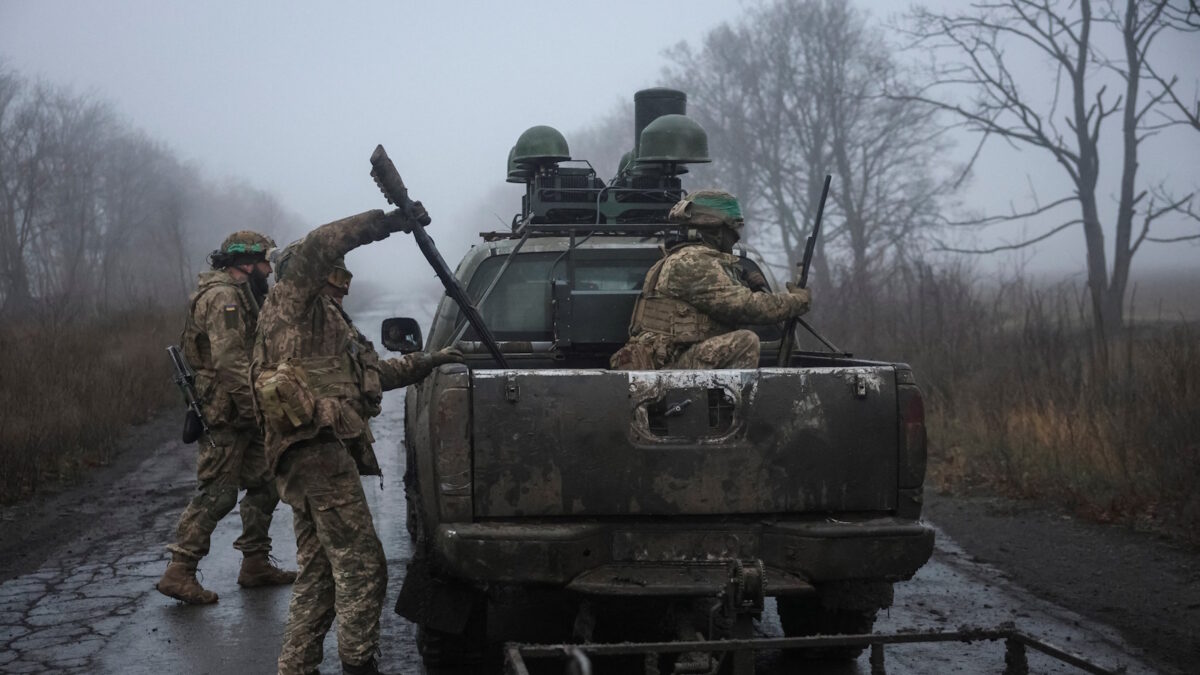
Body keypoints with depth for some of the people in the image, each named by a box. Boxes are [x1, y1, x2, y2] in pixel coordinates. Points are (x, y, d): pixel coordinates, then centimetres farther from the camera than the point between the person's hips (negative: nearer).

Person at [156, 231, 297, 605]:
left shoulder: (238, 296, 19)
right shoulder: (223, 297, -16)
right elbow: (231, 363, -24)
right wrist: (261, 408, -24)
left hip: (241, 416, 11)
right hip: (225, 415, -11)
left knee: (265, 485, 13)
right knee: (217, 493, -9)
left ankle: (255, 564, 20)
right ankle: (179, 572, -6)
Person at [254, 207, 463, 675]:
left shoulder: (328, 320, 30)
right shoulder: (293, 300, 3)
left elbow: (375, 374, 38)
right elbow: (317, 246, -15)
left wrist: (427, 361, 34)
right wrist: (387, 222, -12)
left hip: (310, 454, 10)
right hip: (319, 448, -10)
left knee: (318, 572, 10)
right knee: (361, 565, -10)